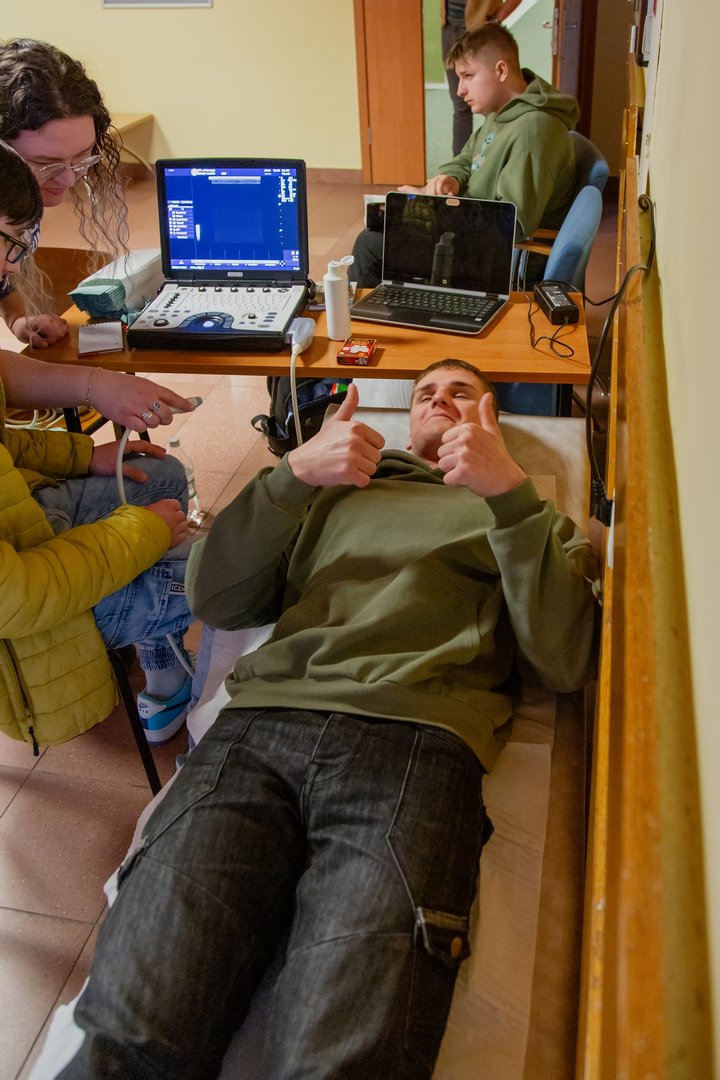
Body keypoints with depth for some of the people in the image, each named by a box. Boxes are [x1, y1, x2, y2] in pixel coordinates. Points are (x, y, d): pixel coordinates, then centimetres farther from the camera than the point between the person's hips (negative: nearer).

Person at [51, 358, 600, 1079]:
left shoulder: (522, 516, 27)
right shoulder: (338, 490, 32)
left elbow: (567, 663, 7)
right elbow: (214, 601, 19)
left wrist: (509, 490, 0)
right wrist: (294, 473, 7)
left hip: (413, 744, -2)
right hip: (258, 726, 2)